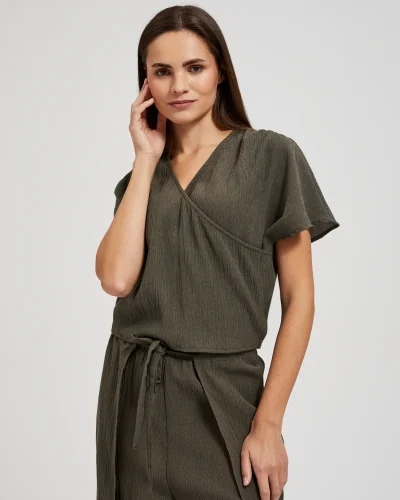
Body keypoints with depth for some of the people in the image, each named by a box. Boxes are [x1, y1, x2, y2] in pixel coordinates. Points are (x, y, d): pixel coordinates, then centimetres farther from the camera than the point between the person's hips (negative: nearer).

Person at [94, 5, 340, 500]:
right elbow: (116, 278, -9)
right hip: (132, 393, 4)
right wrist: (147, 159, -3)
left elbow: (299, 298, -5)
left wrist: (269, 425, -11)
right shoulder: (139, 177, 10)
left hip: (223, 394, -3)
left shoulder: (271, 156, -2)